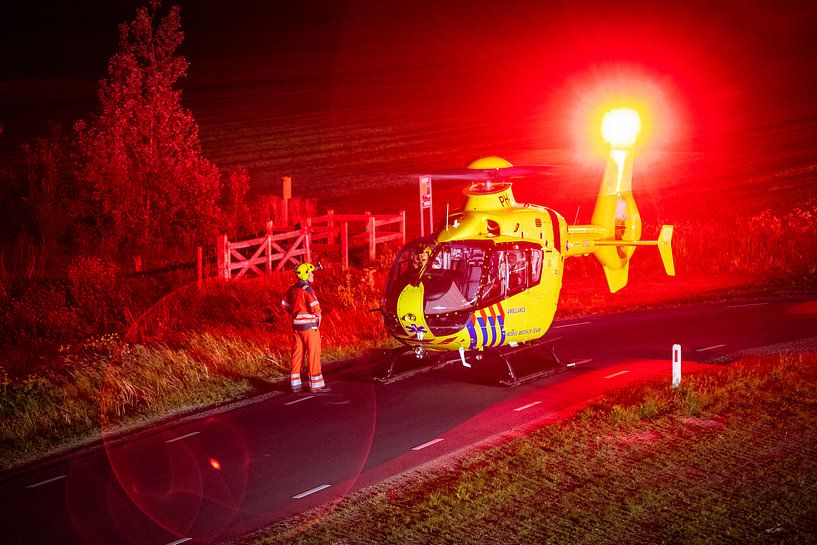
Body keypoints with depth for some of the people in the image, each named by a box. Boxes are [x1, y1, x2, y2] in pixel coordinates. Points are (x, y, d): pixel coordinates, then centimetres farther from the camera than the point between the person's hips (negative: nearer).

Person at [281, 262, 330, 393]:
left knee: (297, 353, 11)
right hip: (309, 325, -8)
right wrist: (318, 315, -7)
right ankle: (315, 385, 1)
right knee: (313, 354, -1)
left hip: (296, 324, 8)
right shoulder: (307, 289, -16)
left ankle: (295, 384, 14)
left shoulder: (292, 289, 8)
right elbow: (315, 305, -25)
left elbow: (285, 303, 18)